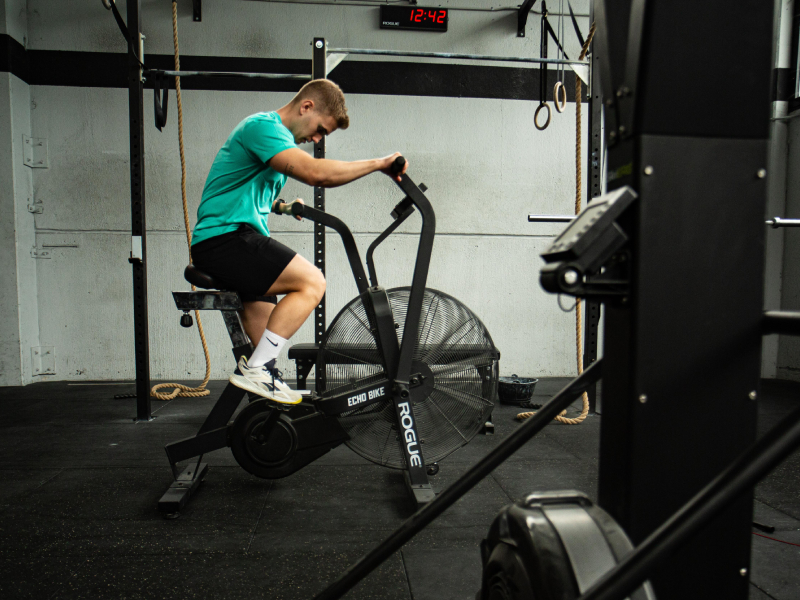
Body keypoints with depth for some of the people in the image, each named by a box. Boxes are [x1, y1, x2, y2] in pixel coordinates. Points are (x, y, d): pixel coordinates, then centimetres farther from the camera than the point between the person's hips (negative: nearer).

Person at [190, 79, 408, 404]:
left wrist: (282, 206, 19)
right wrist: (379, 163, -19)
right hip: (224, 239, -11)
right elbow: (315, 172, -27)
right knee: (311, 282, -21)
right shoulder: (263, 126, -11)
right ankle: (254, 369, -16)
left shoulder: (277, 134, 22)